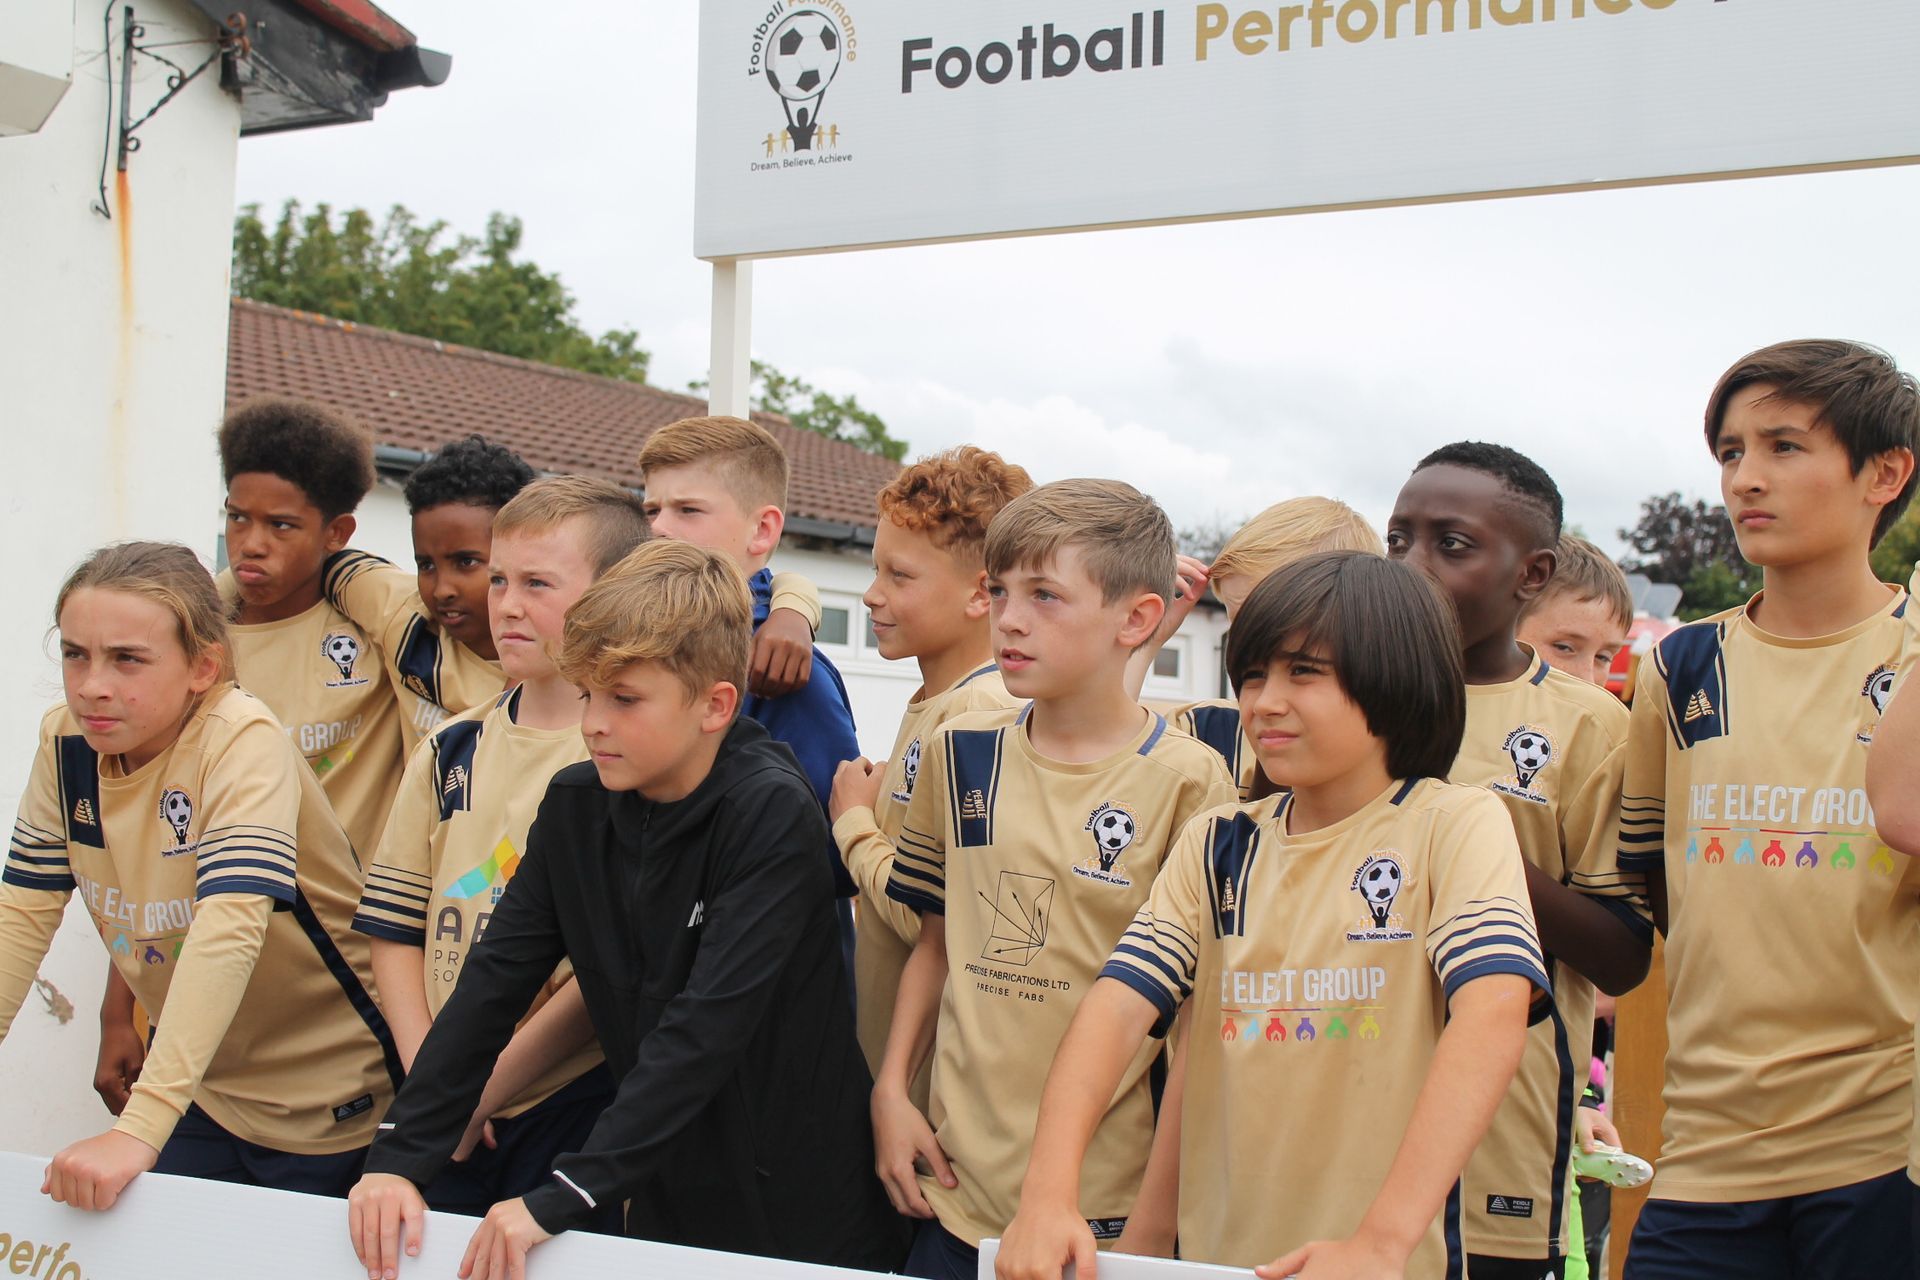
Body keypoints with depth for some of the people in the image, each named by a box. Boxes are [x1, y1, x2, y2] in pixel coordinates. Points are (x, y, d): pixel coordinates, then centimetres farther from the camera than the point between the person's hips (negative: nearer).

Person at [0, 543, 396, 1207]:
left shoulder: (244, 741, -24)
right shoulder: (65, 742, -6)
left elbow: (229, 928, -35)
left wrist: (137, 1129, -43)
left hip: (324, 1100, -5)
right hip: (200, 1087, 5)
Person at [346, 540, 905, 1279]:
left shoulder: (772, 816, -19)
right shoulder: (574, 808, 0)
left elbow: (706, 1027, -27)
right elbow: (493, 983, -3)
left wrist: (560, 1200, -32)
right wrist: (399, 1157, -13)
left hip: (797, 1216, -5)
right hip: (662, 1202, 5)